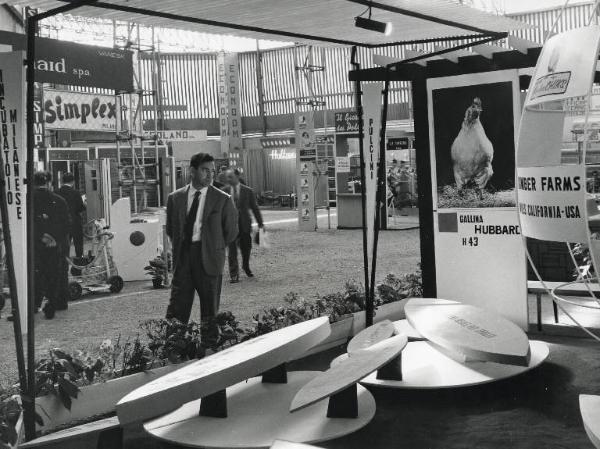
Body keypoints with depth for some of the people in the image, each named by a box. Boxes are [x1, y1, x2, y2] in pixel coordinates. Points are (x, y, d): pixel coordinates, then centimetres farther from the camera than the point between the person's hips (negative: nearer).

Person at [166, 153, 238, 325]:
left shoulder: (222, 199, -2)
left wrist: (214, 249, 8)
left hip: (209, 260, -2)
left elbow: (231, 231, 6)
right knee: (176, 311, -1)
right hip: (182, 259, 2)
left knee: (209, 311, 6)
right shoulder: (175, 198, 6)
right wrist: (180, 248, 10)